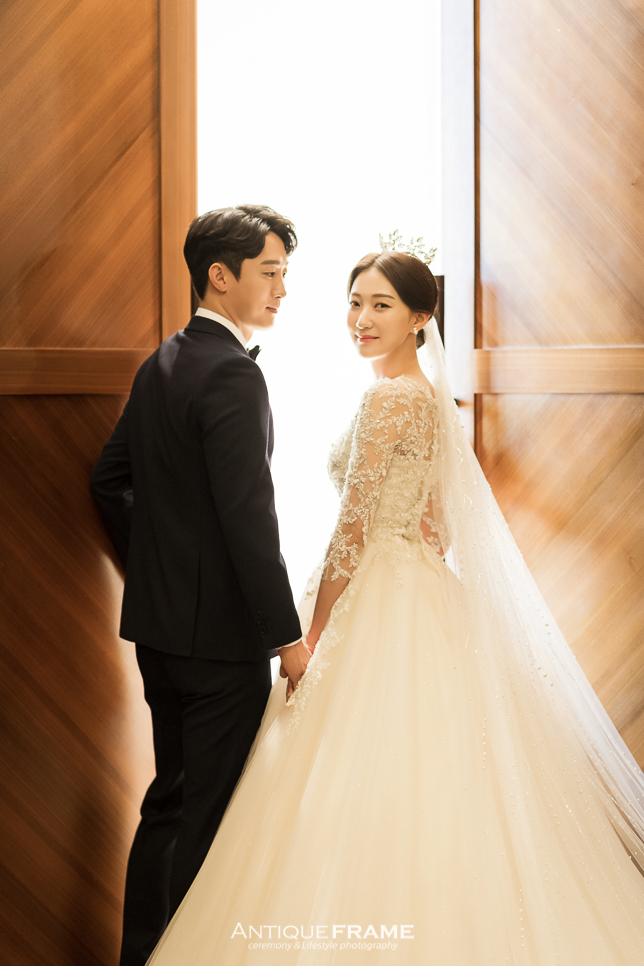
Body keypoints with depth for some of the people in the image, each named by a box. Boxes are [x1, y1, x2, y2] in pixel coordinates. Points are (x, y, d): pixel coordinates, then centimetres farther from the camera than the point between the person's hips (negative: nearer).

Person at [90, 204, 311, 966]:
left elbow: (111, 479, 17)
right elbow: (249, 518, -22)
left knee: (170, 797, 19)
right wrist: (288, 635, -17)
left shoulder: (161, 363, 11)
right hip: (220, 628, -9)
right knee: (212, 814, 0)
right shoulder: (232, 374, -18)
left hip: (158, 623, 9)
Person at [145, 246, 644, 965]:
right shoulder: (428, 396, 12)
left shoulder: (387, 398, -16)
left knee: (363, 790, -3)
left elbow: (351, 533, -17)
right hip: (424, 599, 10)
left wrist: (312, 641, -11)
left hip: (379, 603, -10)